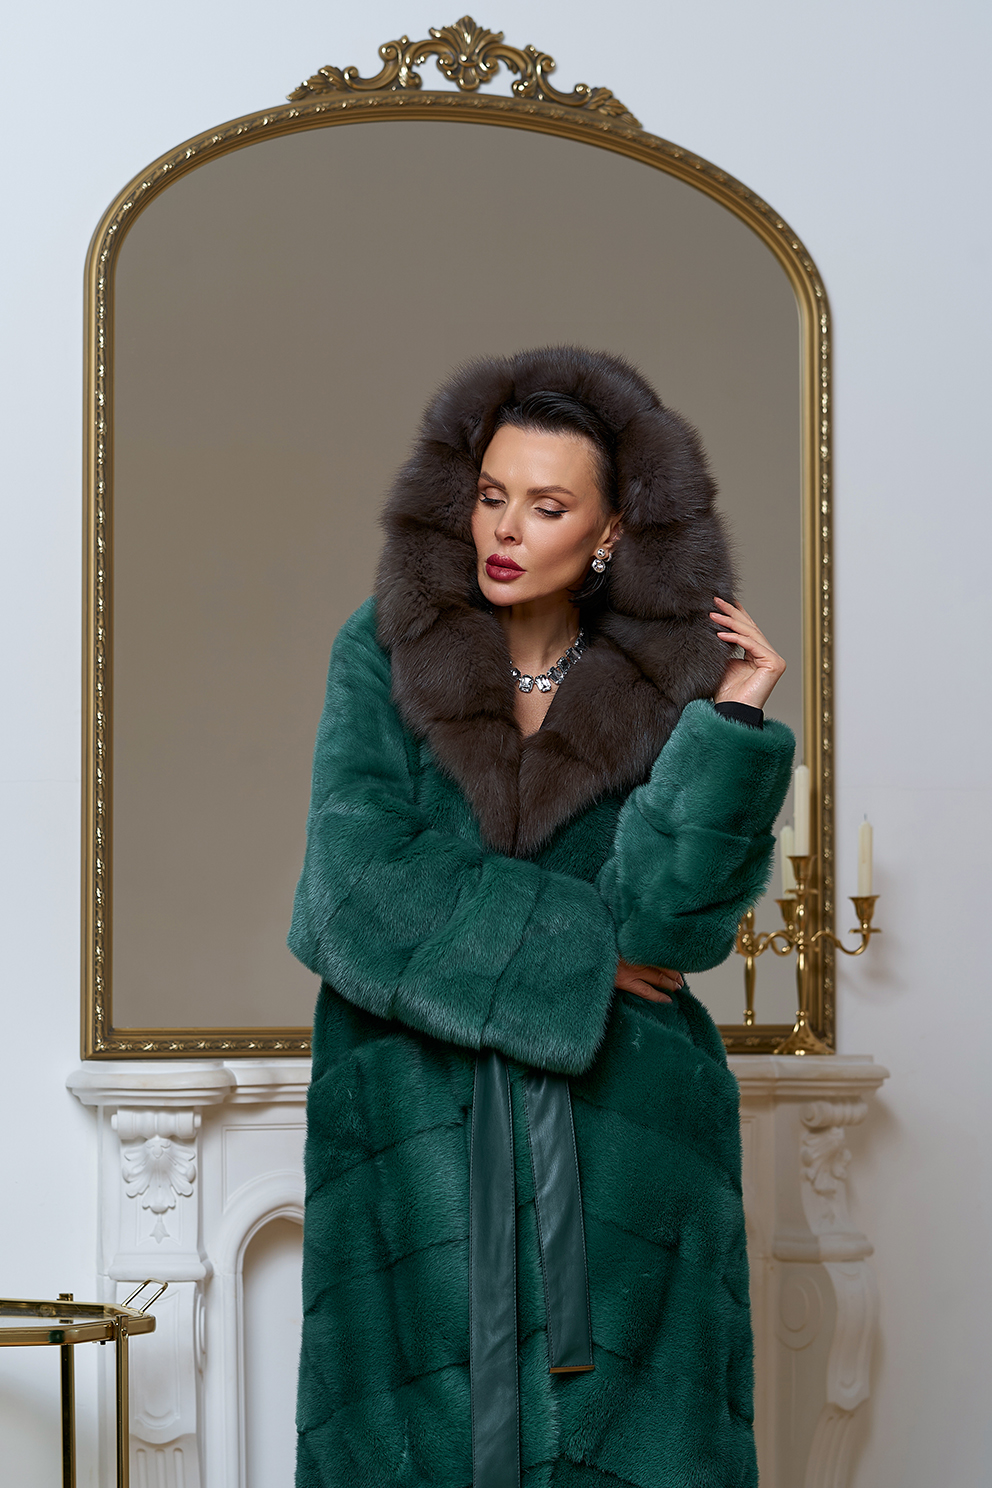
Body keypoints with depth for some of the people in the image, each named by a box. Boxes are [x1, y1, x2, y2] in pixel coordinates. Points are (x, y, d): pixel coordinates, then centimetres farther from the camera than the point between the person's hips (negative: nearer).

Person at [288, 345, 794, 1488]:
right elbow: (364, 884, -12)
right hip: (417, 1118, 0)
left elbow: (677, 920, -12)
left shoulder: (666, 680, -1)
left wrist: (729, 729, -19)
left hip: (617, 1121, 1)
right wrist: (574, 956, -10)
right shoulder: (384, 652, -2)